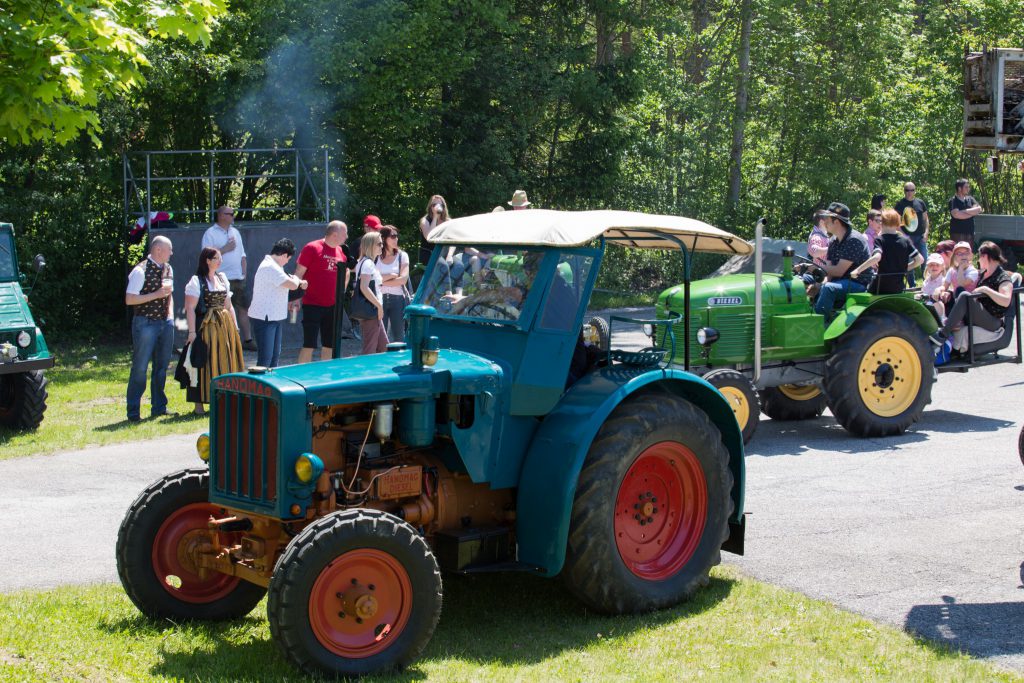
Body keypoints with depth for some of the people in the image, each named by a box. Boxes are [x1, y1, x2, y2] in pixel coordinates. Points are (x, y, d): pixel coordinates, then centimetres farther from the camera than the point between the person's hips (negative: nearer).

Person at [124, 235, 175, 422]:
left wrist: (170, 315, 9)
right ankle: (133, 412, 4)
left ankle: (159, 407, 24)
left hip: (165, 322, 7)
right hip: (145, 323, -7)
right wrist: (156, 295, -19)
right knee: (140, 368, -3)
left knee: (161, 366, 13)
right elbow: (129, 300, -16)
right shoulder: (140, 271, -13)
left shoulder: (168, 269, 11)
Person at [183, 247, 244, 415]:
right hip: (206, 327, -7)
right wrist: (192, 331, -19)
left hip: (224, 326, 7)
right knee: (204, 364, -4)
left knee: (224, 363, 9)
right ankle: (199, 403, 2)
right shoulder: (196, 281, -7)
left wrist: (235, 326, 14)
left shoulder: (222, 278, 14)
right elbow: (190, 308, -12)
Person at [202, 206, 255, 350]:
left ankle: (248, 339, 13)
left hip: (238, 279, 6)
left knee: (243, 308, 7)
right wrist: (225, 249, -13)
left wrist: (244, 273, 9)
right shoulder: (210, 233, -5)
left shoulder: (235, 232, 15)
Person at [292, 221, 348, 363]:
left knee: (329, 345, 10)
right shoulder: (312, 248, -9)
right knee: (309, 344, -6)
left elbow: (345, 274, 25)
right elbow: (298, 274, -9)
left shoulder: (340, 251, 9)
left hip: (333, 306, 6)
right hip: (312, 305, -6)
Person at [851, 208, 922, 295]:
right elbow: (920, 259, 3)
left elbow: (877, 257, -28)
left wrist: (857, 270, -26)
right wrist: (904, 268, 14)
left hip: (881, 287, -4)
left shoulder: (880, 240, -8)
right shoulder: (905, 240, 4)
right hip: (898, 288, 4)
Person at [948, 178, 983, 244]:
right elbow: (956, 214, -17)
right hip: (957, 233, -5)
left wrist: (963, 211, -10)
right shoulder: (953, 200, -4)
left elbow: (978, 209, -1)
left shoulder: (970, 199, 13)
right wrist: (972, 213, -5)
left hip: (969, 233, 5)